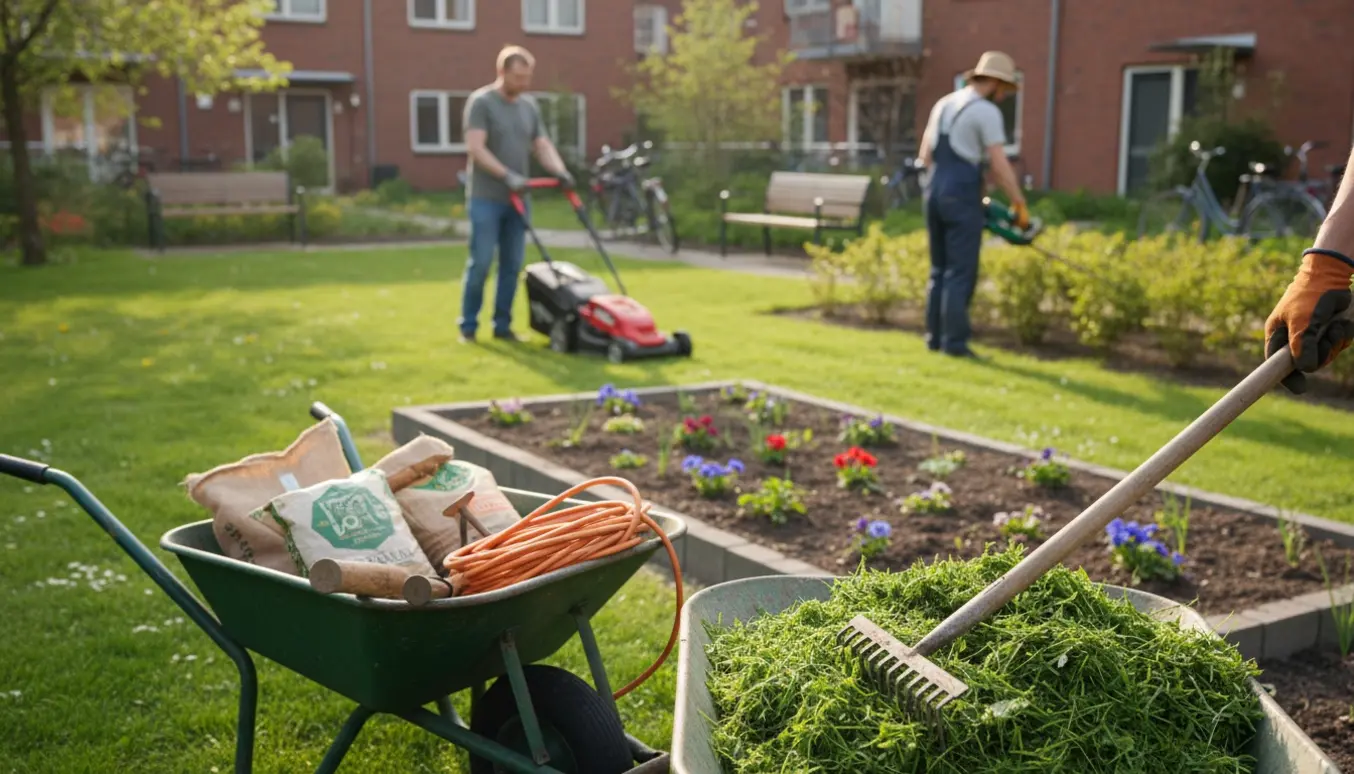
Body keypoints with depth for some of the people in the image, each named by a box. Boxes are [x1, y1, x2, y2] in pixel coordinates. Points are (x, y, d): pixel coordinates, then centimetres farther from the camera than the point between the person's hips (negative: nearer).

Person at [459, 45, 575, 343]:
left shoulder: (529, 105, 13)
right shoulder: (481, 101, -6)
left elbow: (543, 145, 10)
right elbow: (476, 148, -15)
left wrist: (560, 172, -9)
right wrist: (507, 176, -25)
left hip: (517, 199, 6)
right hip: (486, 199, -6)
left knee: (512, 265, 5)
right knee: (481, 263, -5)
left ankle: (502, 325, 13)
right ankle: (468, 326, 6)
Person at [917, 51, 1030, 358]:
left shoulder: (943, 104, 15)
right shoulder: (987, 111, -8)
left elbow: (926, 156, 18)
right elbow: (1000, 166, -13)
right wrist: (1021, 206, -6)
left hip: (934, 193, 7)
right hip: (962, 198, -7)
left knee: (940, 270, 12)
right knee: (961, 272, -4)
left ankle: (935, 337, 14)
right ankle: (954, 341, -4)